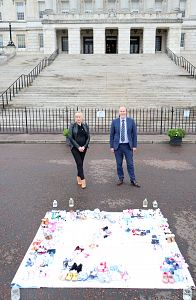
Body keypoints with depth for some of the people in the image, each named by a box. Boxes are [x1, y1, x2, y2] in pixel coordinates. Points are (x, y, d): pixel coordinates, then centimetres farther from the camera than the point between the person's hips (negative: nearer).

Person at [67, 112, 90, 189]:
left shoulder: (85, 125, 5)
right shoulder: (72, 125, -4)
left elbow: (88, 137, 5)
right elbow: (70, 137, -8)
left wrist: (84, 146, -8)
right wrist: (78, 147, -13)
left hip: (83, 147, 3)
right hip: (75, 147, -3)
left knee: (81, 163, 9)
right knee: (79, 163, -9)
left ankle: (78, 177, 28)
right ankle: (83, 180, -7)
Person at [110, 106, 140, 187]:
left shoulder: (131, 121, 1)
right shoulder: (114, 122, 1)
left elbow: (134, 134, 3)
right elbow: (111, 135, 3)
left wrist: (134, 145, -1)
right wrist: (111, 146, -1)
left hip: (128, 146, 0)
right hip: (118, 146, 1)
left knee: (130, 163, 4)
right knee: (119, 164, 7)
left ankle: (133, 180, 14)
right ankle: (120, 179, 22)